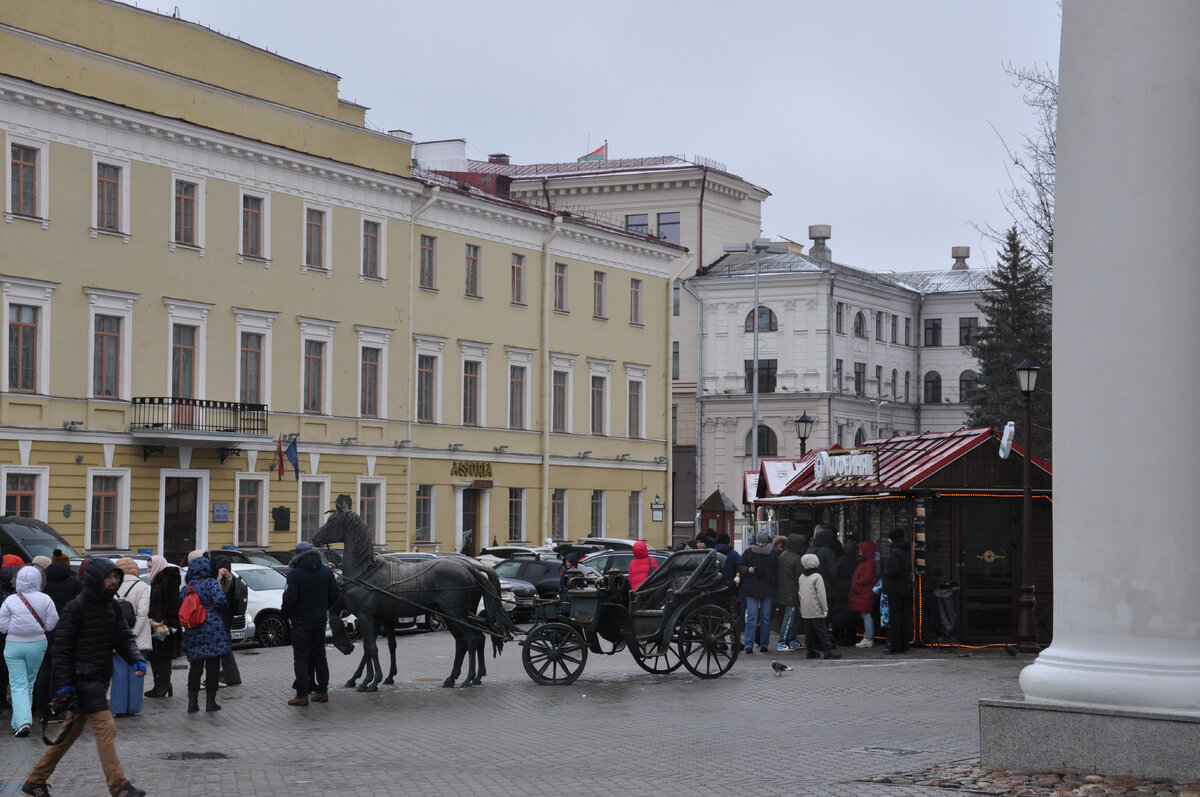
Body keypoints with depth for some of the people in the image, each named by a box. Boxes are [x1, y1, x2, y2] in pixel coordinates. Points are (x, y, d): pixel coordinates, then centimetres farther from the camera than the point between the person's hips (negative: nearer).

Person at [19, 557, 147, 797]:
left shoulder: (111, 606, 12)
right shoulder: (76, 607, -11)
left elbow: (124, 638, 12)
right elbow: (61, 647, -11)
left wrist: (136, 659, -8)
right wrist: (63, 683, -15)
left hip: (99, 678, 9)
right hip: (83, 678, -9)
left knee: (70, 732, 14)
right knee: (105, 727, -14)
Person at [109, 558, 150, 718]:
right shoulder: (142, 587, -5)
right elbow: (142, 612, -13)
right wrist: (134, 632, -9)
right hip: (138, 639, -2)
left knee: (119, 673, 5)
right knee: (136, 672, 5)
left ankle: (119, 708, 5)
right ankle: (133, 707, 7)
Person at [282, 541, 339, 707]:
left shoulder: (294, 574, -14)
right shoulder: (326, 571, 4)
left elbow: (290, 599, -18)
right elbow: (334, 595, 6)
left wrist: (287, 614, 0)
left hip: (301, 619, -6)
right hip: (320, 619, 6)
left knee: (301, 657, -1)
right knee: (319, 655, 16)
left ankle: (302, 695, -3)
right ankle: (322, 691, 20)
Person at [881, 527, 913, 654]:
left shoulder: (894, 552, -16)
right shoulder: (907, 551, 10)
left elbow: (893, 571, -23)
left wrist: (885, 572, -4)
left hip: (895, 589, -8)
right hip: (907, 589, 8)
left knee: (895, 616, -4)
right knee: (904, 617, 11)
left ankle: (895, 646, -3)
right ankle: (904, 646, 15)